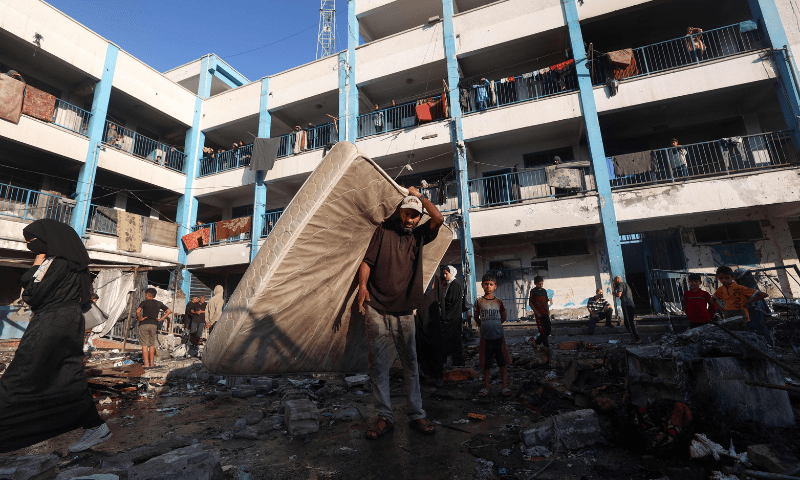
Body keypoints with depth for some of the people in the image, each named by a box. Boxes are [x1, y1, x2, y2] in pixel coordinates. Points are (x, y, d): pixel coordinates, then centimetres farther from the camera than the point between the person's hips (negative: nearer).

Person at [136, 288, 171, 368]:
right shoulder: (159, 303, 11)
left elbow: (138, 311, -19)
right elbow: (169, 311, 9)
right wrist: (161, 319, 8)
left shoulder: (144, 302, -1)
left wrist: (140, 319, -5)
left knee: (144, 344, 1)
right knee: (152, 345, 12)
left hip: (144, 324, -3)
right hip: (154, 325, 3)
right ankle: (152, 363, 15)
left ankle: (146, 364, 0)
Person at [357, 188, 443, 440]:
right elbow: (367, 261, 1)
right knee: (378, 365, 3)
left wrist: (419, 196, 1)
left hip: (404, 312, 2)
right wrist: (362, 285, -16)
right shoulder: (384, 229, 5)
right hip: (377, 310, -1)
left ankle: (417, 416, 21)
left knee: (411, 365, 9)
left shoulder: (419, 235, 10)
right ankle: (385, 417, 16)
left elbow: (439, 219, -8)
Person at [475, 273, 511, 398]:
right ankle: (486, 388, 18)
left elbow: (503, 317, 14)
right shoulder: (479, 302, -2)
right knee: (486, 364, 8)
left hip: (499, 337, 1)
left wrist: (495, 325, 11)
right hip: (485, 337, -1)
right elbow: (476, 317, 10)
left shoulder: (498, 301, 1)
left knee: (503, 363, 5)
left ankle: (504, 387, 17)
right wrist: (483, 326, 7)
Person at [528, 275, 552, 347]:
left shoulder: (544, 291, 9)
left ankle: (537, 342, 25)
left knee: (548, 330, 9)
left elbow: (546, 302, 15)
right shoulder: (533, 291, -9)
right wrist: (536, 313, -12)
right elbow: (530, 303, -8)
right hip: (539, 314, -6)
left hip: (545, 314, 6)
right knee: (543, 331, -6)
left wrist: (548, 311, 3)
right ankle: (546, 345, 10)